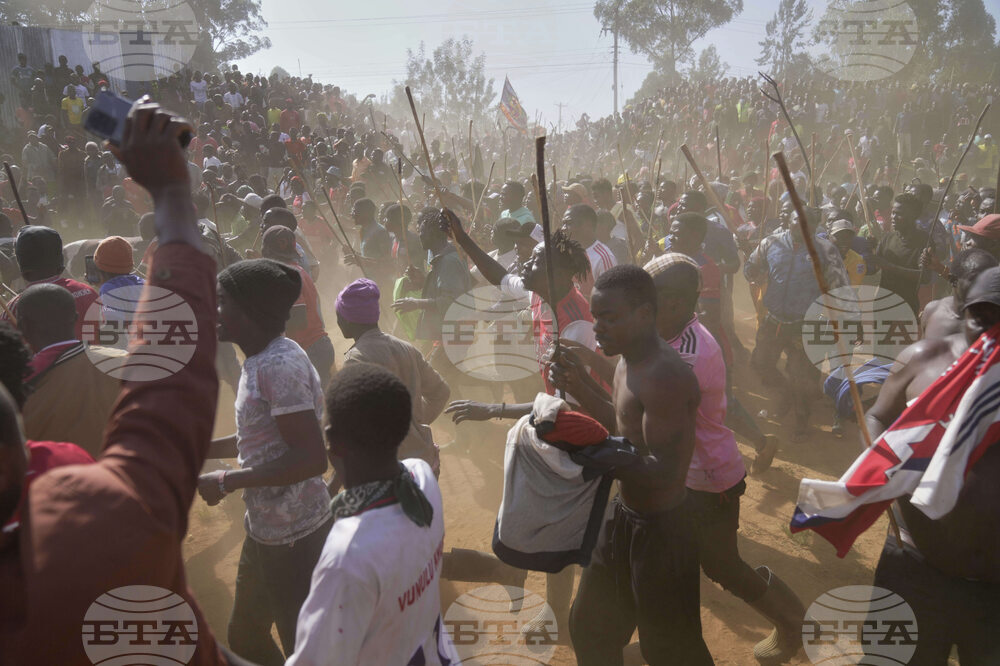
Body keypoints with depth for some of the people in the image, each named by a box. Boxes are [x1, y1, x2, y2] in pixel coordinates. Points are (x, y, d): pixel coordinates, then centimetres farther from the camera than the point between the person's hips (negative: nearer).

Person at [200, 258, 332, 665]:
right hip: (265, 528, 10)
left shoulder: (280, 365, -23)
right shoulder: (260, 360, 7)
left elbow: (311, 458, -28)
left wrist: (227, 481, -22)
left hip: (294, 535, -10)